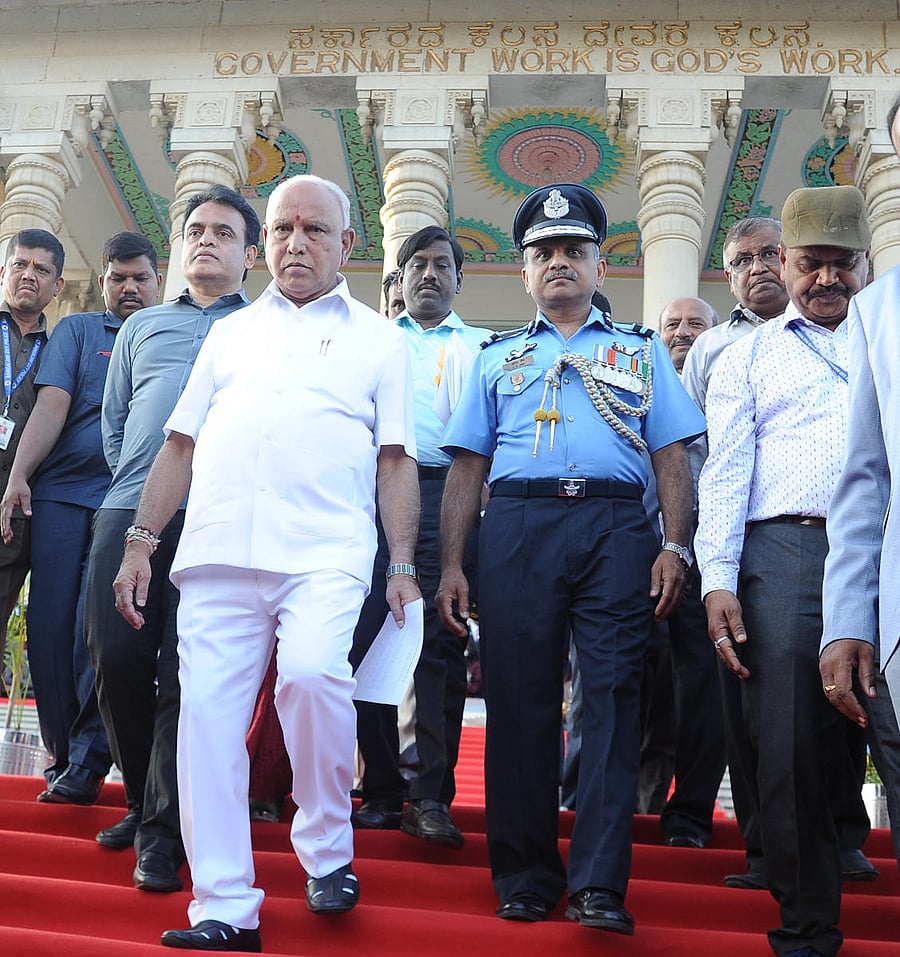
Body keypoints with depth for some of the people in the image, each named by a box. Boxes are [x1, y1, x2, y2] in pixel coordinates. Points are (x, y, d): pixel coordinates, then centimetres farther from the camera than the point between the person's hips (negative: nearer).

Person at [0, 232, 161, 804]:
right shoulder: (78, 331, 14)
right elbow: (52, 406, 3)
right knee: (50, 624, 0)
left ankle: (87, 763, -3)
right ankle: (61, 756, 12)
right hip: (61, 493, 2)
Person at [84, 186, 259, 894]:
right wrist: (139, 489, 10)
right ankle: (144, 799, 22)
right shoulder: (142, 327, 24)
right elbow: (113, 422, 22)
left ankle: (163, 830, 3)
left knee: (187, 671, -6)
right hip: (129, 514, 4)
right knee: (118, 657, 0)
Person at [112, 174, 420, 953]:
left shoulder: (378, 341, 15)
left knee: (312, 671, -26)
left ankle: (327, 850, -1)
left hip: (326, 553, -3)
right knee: (208, 710, -3)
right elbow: (180, 444, 19)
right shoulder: (231, 334, 23)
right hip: (218, 553, 3)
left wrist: (403, 565, -2)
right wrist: (140, 541, 11)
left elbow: (395, 463, 8)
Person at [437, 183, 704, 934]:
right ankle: (526, 879, 11)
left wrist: (674, 547, -4)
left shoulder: (640, 350, 19)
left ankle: (599, 885, -4)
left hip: (615, 526, -1)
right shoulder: (498, 357, 21)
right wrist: (452, 564, 5)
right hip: (517, 526, 1)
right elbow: (468, 467, 14)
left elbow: (672, 457, 11)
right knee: (520, 700, 0)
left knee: (613, 695, -8)